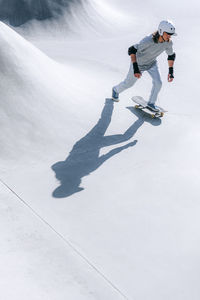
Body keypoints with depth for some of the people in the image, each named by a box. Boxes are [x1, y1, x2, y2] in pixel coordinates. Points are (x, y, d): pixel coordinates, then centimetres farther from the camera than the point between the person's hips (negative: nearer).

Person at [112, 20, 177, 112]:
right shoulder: (148, 41, -40)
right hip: (138, 63, -4)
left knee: (158, 83, -11)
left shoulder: (168, 42, -21)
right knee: (128, 83, 14)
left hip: (152, 63, 4)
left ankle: (151, 103, 12)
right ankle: (116, 90, 47)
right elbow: (131, 50, -37)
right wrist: (135, 68, -45)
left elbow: (171, 55, -1)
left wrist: (171, 71, -6)